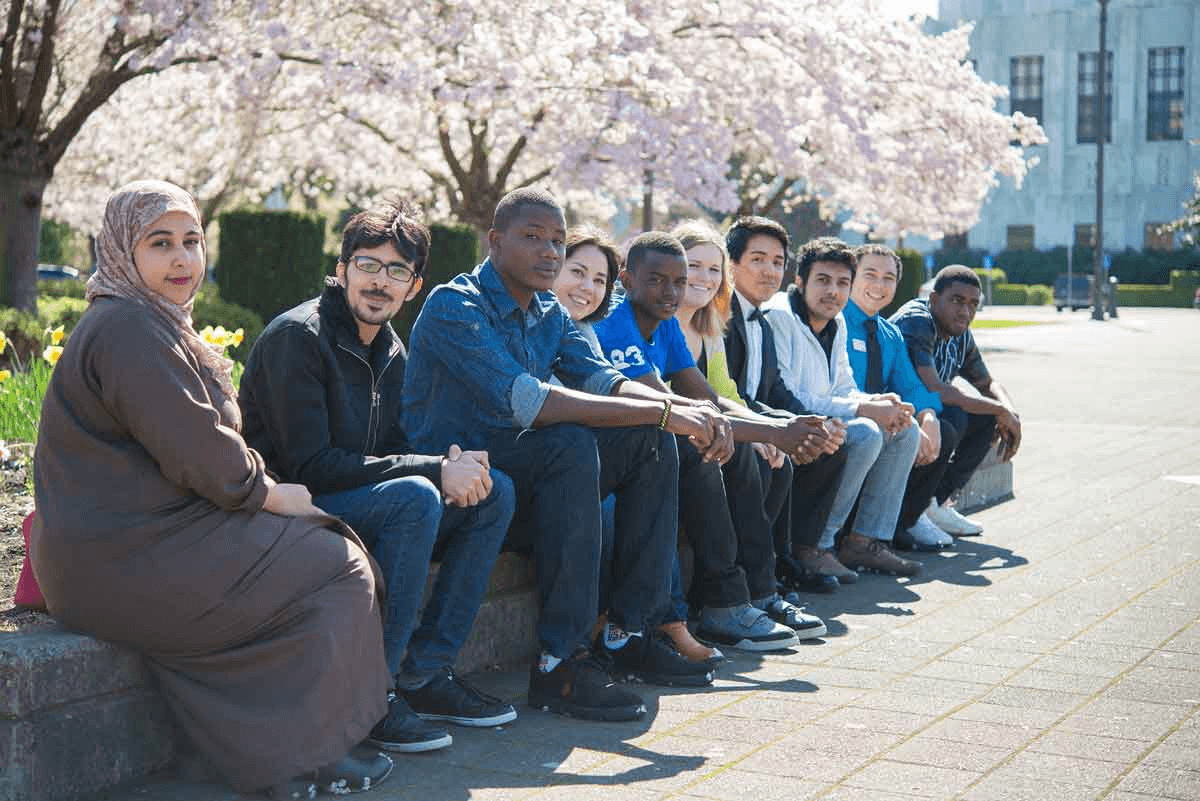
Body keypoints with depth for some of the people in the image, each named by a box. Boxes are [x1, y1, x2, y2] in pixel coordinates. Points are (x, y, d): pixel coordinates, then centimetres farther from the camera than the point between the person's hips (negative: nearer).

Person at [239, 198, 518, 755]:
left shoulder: (390, 351, 11)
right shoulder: (298, 336, -15)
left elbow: (391, 448, 12)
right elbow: (308, 464, -22)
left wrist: (452, 464, -13)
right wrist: (434, 470, -23)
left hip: (366, 510, 9)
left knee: (493, 491, -2)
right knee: (414, 497, -31)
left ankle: (423, 674, -4)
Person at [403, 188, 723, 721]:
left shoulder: (549, 314, 12)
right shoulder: (455, 307, -16)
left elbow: (604, 381, 0)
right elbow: (523, 401, -29)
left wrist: (690, 412, -21)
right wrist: (662, 412, -30)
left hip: (521, 476, 8)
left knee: (650, 441, -5)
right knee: (569, 445, -32)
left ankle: (627, 632, -5)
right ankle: (560, 662, -33)